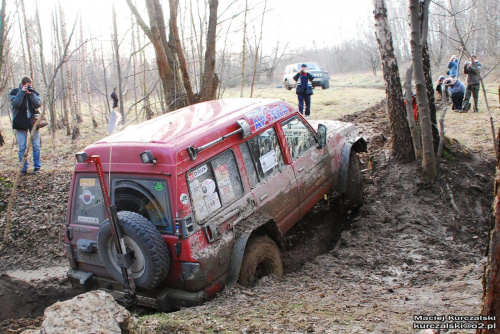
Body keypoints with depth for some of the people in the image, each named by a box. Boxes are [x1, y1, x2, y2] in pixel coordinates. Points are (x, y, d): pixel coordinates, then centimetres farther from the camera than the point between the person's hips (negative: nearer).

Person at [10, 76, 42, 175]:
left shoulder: (34, 93, 8)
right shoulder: (15, 92, 3)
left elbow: (38, 105, -7)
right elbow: (15, 104, -13)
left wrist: (31, 94, -16)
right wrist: (22, 92, -17)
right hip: (21, 122, -1)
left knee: (36, 145, 0)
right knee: (22, 147, -1)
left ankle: (37, 167, 9)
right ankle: (23, 169, 6)